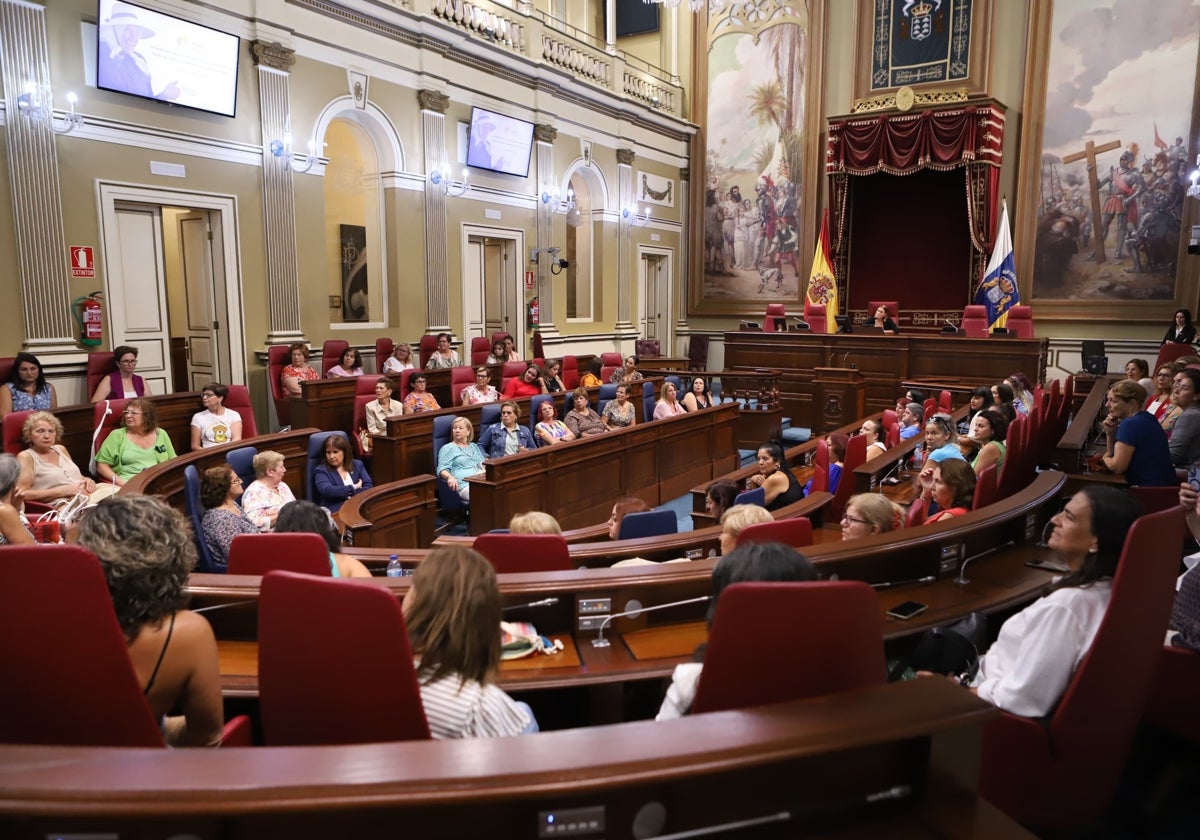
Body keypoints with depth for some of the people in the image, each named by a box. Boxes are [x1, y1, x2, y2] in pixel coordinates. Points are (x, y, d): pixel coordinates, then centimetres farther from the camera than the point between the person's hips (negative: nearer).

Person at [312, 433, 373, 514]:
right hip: (336, 511, -3)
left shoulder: (357, 465, 20)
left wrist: (351, 494, -8)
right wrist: (354, 488, -1)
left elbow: (368, 487, 9)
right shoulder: (321, 471, 9)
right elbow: (327, 491, -8)